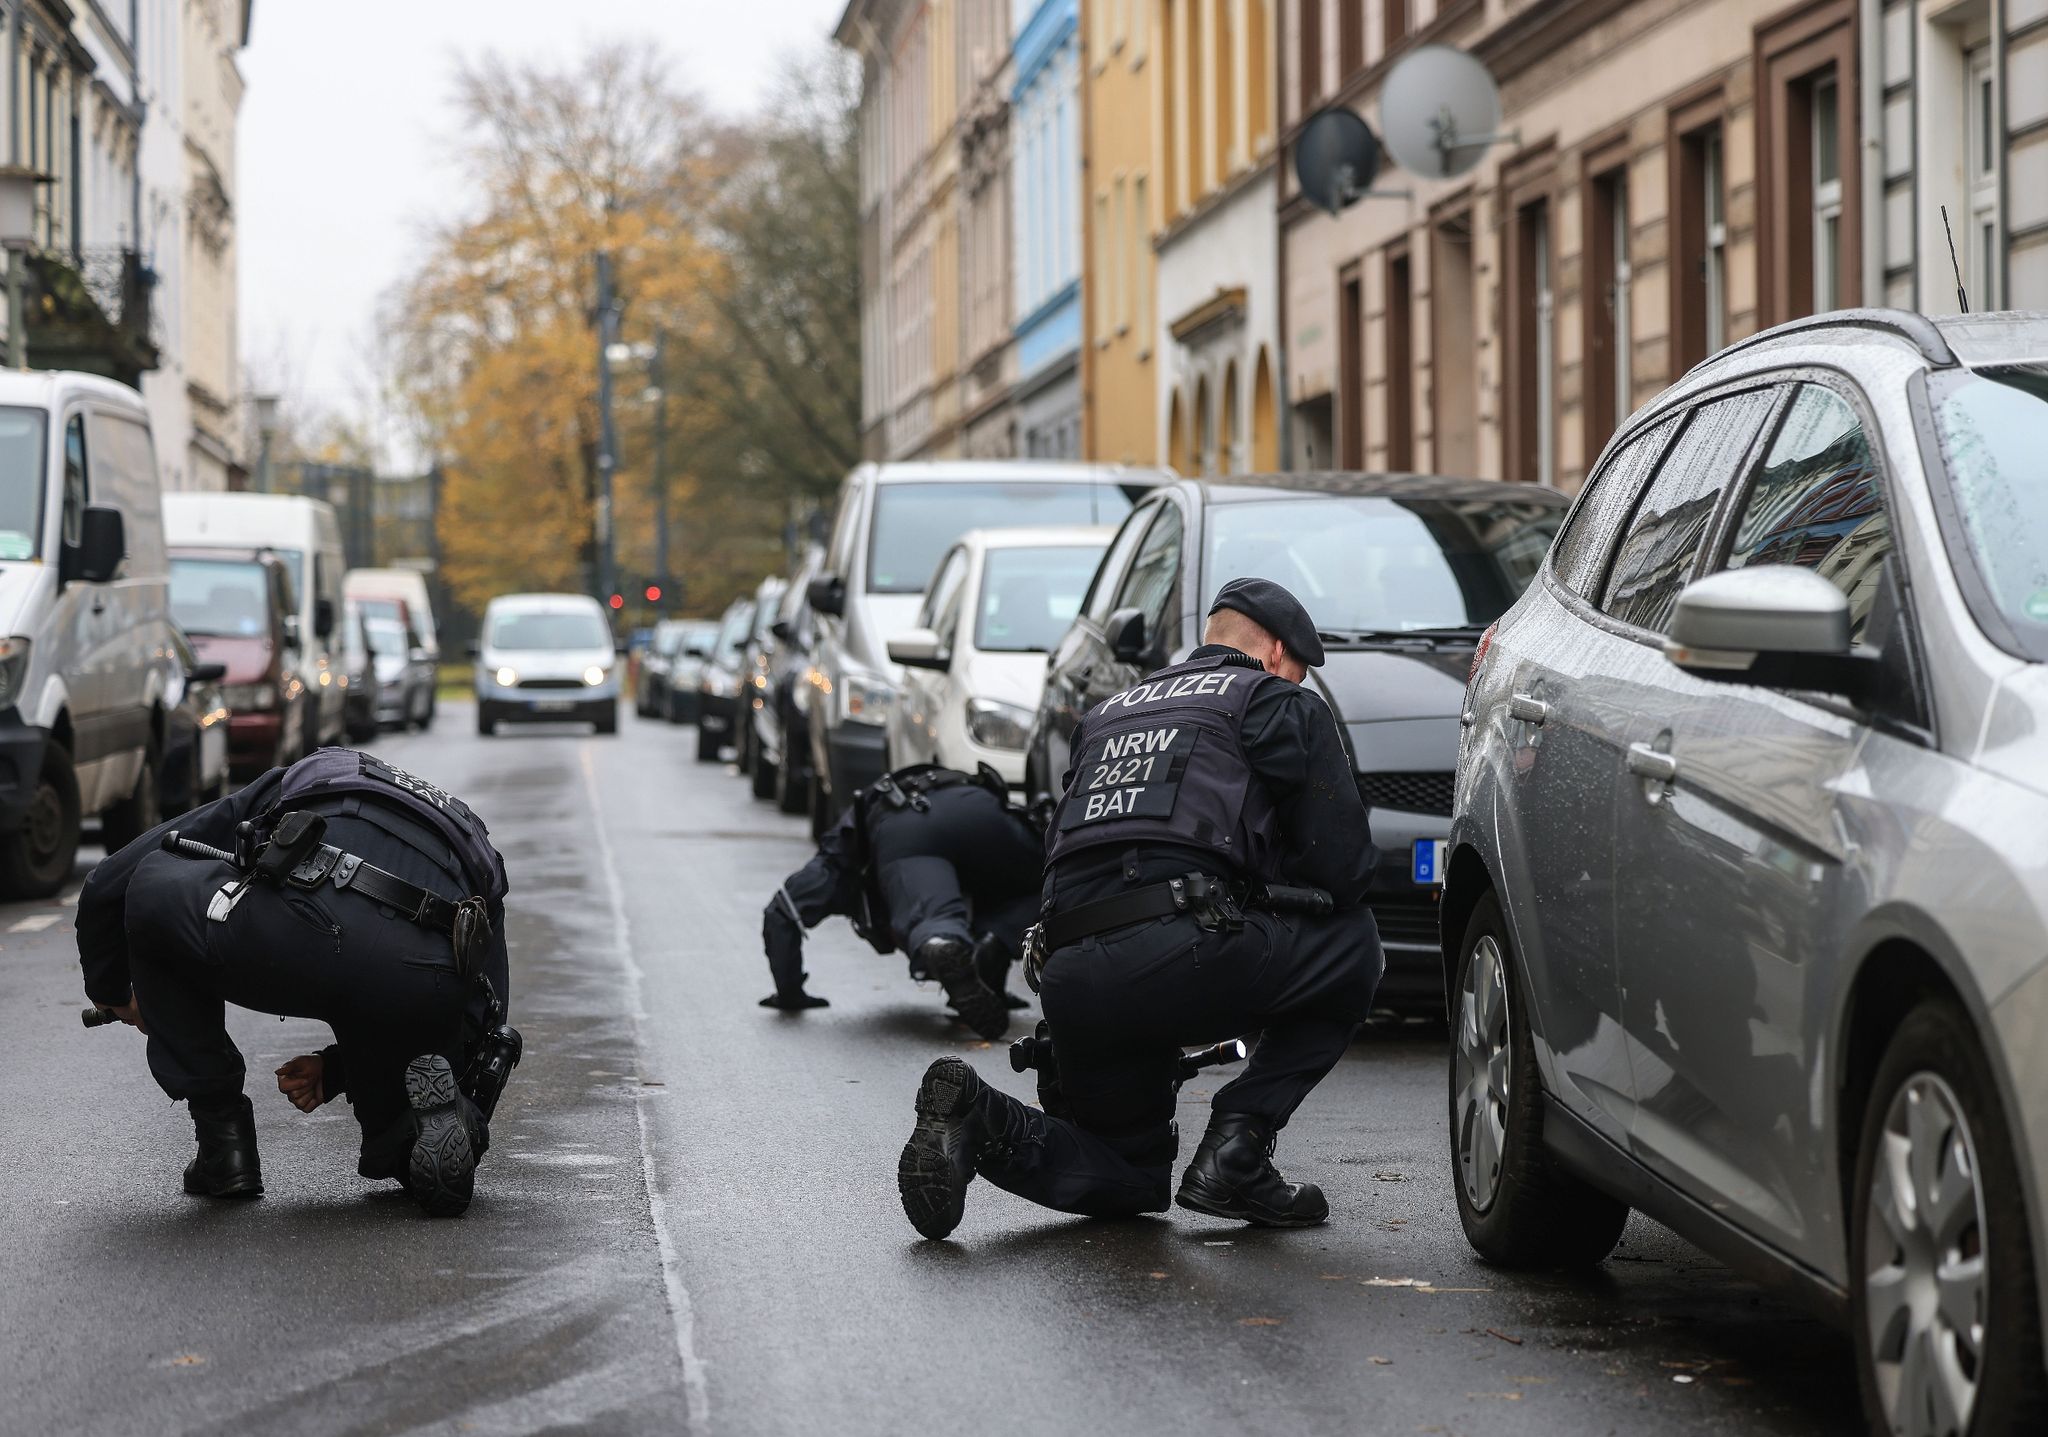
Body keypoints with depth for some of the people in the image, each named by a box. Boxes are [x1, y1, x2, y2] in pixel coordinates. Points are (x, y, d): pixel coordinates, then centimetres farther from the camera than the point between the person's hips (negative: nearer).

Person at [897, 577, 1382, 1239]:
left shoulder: (1107, 713, 32)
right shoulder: (1280, 703, 13)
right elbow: (1341, 864, 6)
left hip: (1072, 979, 7)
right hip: (1184, 955, -7)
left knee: (1129, 1179, 25)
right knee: (1351, 943, 19)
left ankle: (979, 1119, -5)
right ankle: (1236, 1147, 6)